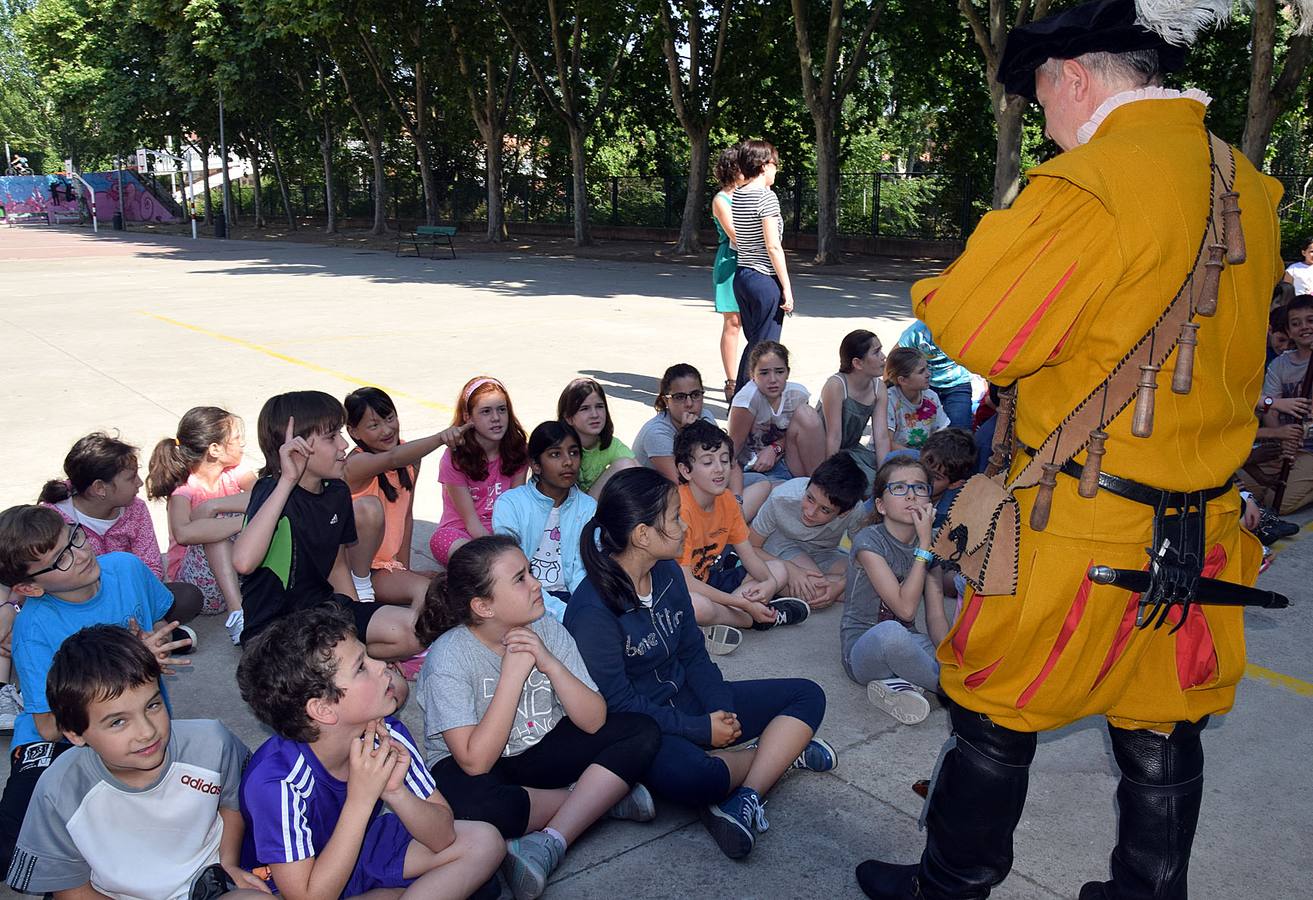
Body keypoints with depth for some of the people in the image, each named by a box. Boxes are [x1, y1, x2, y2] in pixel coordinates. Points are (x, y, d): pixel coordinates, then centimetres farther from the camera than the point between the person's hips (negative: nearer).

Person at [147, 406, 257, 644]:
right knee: (217, 517, -29)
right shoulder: (183, 488, -14)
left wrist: (214, 505, -29)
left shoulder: (235, 474, 1)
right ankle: (237, 613, -39)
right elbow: (183, 533, -37)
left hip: (237, 572, 4)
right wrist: (247, 522, -40)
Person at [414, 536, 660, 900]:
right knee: (477, 805, -40)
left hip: (541, 750, 4)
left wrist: (551, 664, -29)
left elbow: (594, 721, -13)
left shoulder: (547, 628, -11)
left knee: (642, 731, -15)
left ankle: (550, 844, -22)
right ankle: (603, 796, -13)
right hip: (469, 766, -4)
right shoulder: (448, 657, -22)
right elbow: (476, 762, -29)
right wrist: (513, 672, -31)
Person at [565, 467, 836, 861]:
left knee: (807, 695, 0)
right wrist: (702, 730, -18)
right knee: (685, 774, -40)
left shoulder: (667, 572, 0)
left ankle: (746, 799, -19)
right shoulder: (592, 611, -23)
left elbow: (693, 654, 6)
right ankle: (783, 751, -11)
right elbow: (617, 704, -20)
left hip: (686, 701, 8)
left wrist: (721, 711, -10)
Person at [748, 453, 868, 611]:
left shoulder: (855, 511, -28)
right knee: (818, 592, -34)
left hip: (823, 552, 4)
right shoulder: (782, 499, -31)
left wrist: (840, 585, -32)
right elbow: (750, 547, -19)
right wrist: (789, 570, -33)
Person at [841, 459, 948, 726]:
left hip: (905, 643, 5)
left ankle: (898, 683, -13)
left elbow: (936, 618, 1)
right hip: (863, 648, -5)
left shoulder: (932, 545, 5)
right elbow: (905, 608, -21)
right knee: (890, 631, -41)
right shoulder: (869, 541, -13)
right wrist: (924, 544, -21)